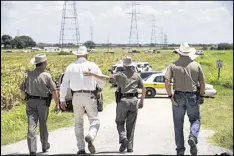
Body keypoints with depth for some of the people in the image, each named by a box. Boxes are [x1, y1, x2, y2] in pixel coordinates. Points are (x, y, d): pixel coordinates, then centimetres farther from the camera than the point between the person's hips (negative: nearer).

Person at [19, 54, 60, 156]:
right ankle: (45, 146, 31)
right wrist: (57, 104, -2)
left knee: (31, 126, -1)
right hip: (43, 102, -2)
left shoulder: (28, 75, 1)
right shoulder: (47, 76, -9)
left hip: (30, 102, 2)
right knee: (43, 125, 15)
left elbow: (22, 89, 8)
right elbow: (54, 91, -11)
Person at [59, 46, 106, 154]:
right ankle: (90, 136, -24)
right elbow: (102, 82, 6)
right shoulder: (93, 66, 1)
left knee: (78, 123, 12)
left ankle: (81, 148, 9)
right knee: (94, 120, 7)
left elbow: (64, 85, 5)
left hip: (76, 97, 2)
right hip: (90, 96, -2)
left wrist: (62, 100, 12)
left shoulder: (71, 67, 4)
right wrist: (99, 87, 29)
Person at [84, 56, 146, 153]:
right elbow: (143, 89, 11)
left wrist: (92, 74, -9)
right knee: (131, 125, 8)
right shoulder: (137, 75, 10)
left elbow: (106, 78, -10)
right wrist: (142, 101, 21)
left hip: (123, 101, -2)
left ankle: (123, 139, -11)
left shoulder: (120, 75, 0)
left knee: (120, 122, 13)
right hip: (134, 101, 3)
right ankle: (130, 147, 4)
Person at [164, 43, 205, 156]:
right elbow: (202, 82, 0)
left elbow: (167, 82, -12)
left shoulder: (173, 65, -2)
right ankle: (193, 138, -13)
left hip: (178, 97, 0)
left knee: (178, 124, 9)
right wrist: (201, 96, 10)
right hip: (193, 97, 0)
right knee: (195, 119, 15)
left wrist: (170, 96, -6)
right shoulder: (196, 65, 1)